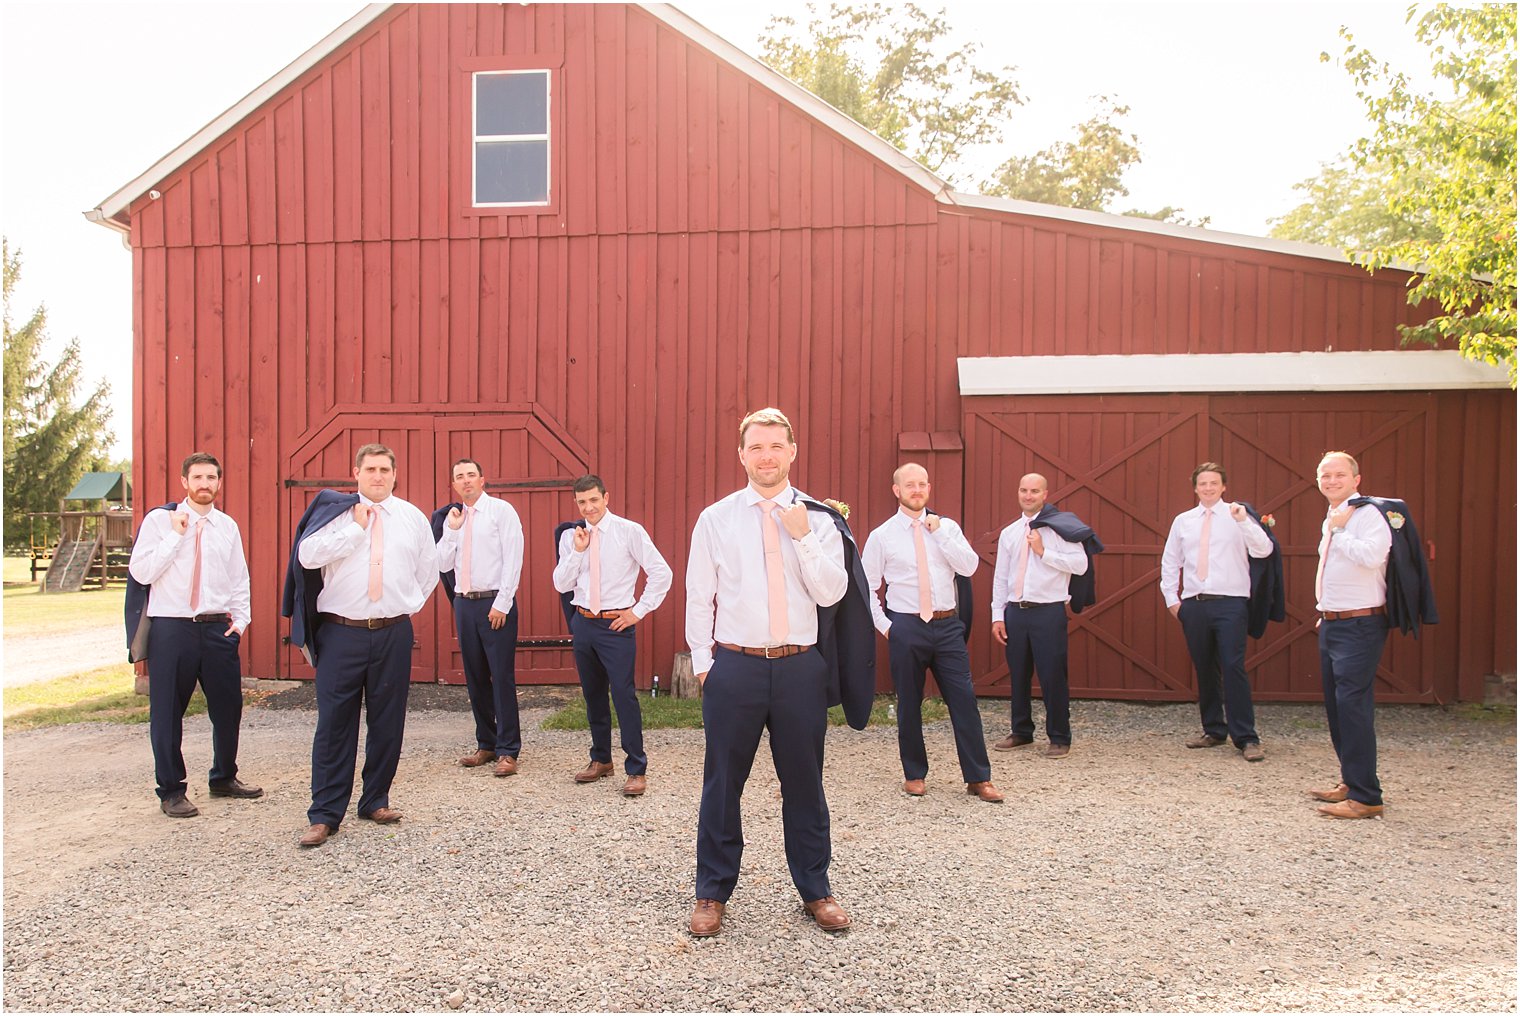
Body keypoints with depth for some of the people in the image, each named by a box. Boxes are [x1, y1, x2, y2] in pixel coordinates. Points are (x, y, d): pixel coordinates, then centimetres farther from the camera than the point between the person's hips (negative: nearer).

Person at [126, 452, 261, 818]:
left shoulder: (227, 526, 9)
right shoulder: (159, 520, -1)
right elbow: (141, 572, -10)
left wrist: (241, 619, 3)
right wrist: (176, 534, -13)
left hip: (217, 627, 3)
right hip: (170, 628, -3)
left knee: (229, 707, 9)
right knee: (167, 713, 4)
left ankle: (224, 779, 28)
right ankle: (171, 791, 19)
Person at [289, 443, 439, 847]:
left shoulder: (412, 517, 10)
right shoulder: (335, 512, 2)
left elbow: (428, 571, 20)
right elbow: (308, 556, -14)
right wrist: (356, 527, -12)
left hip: (394, 634, 2)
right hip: (341, 632, -2)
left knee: (388, 722, 8)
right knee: (334, 723, -1)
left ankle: (376, 801, 23)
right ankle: (324, 814, 8)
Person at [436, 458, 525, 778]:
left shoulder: (502, 511, -3)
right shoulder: (452, 518, 13)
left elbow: (513, 560, -9)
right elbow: (443, 564, 10)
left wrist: (501, 604, -14)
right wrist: (452, 530, -3)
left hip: (496, 602, -6)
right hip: (464, 603, 6)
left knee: (502, 677, -5)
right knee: (475, 677, 10)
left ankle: (507, 751, 2)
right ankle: (486, 744, 22)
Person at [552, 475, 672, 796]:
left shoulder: (629, 531, -8)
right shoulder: (570, 537, 6)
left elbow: (661, 573, -8)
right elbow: (560, 584, 3)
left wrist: (639, 612, -8)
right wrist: (577, 551, -10)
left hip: (616, 625, -5)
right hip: (583, 623, 5)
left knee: (624, 696, -7)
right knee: (593, 695, 15)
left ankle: (636, 769, 3)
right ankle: (601, 759, 30)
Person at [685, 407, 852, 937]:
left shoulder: (818, 518, 2)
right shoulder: (715, 519, 1)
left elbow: (832, 592, -6)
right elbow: (698, 597, 5)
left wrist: (802, 537, -15)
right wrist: (703, 661, 2)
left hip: (801, 667, 1)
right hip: (735, 666, 0)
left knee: (804, 783, 12)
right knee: (722, 784, 8)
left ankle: (815, 890, 29)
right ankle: (712, 893, 25)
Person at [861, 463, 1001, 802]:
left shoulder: (947, 527, 7)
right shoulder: (882, 536, 0)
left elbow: (969, 567, -7)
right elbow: (866, 586, 5)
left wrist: (939, 533, -11)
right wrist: (883, 625, -2)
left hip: (948, 625, 2)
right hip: (906, 627, -1)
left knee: (964, 699, 0)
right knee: (909, 704, 7)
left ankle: (978, 778, 10)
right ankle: (914, 774, 23)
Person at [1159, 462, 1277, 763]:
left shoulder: (1237, 515, 2)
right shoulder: (1182, 521, 11)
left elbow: (1264, 551, -11)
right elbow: (1169, 562, 18)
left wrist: (1244, 521, -24)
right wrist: (1171, 598, 12)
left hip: (1230, 603, -4)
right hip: (1194, 604, 4)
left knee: (1233, 668, -9)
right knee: (1204, 670, 10)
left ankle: (1246, 738, -2)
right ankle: (1213, 730, 23)